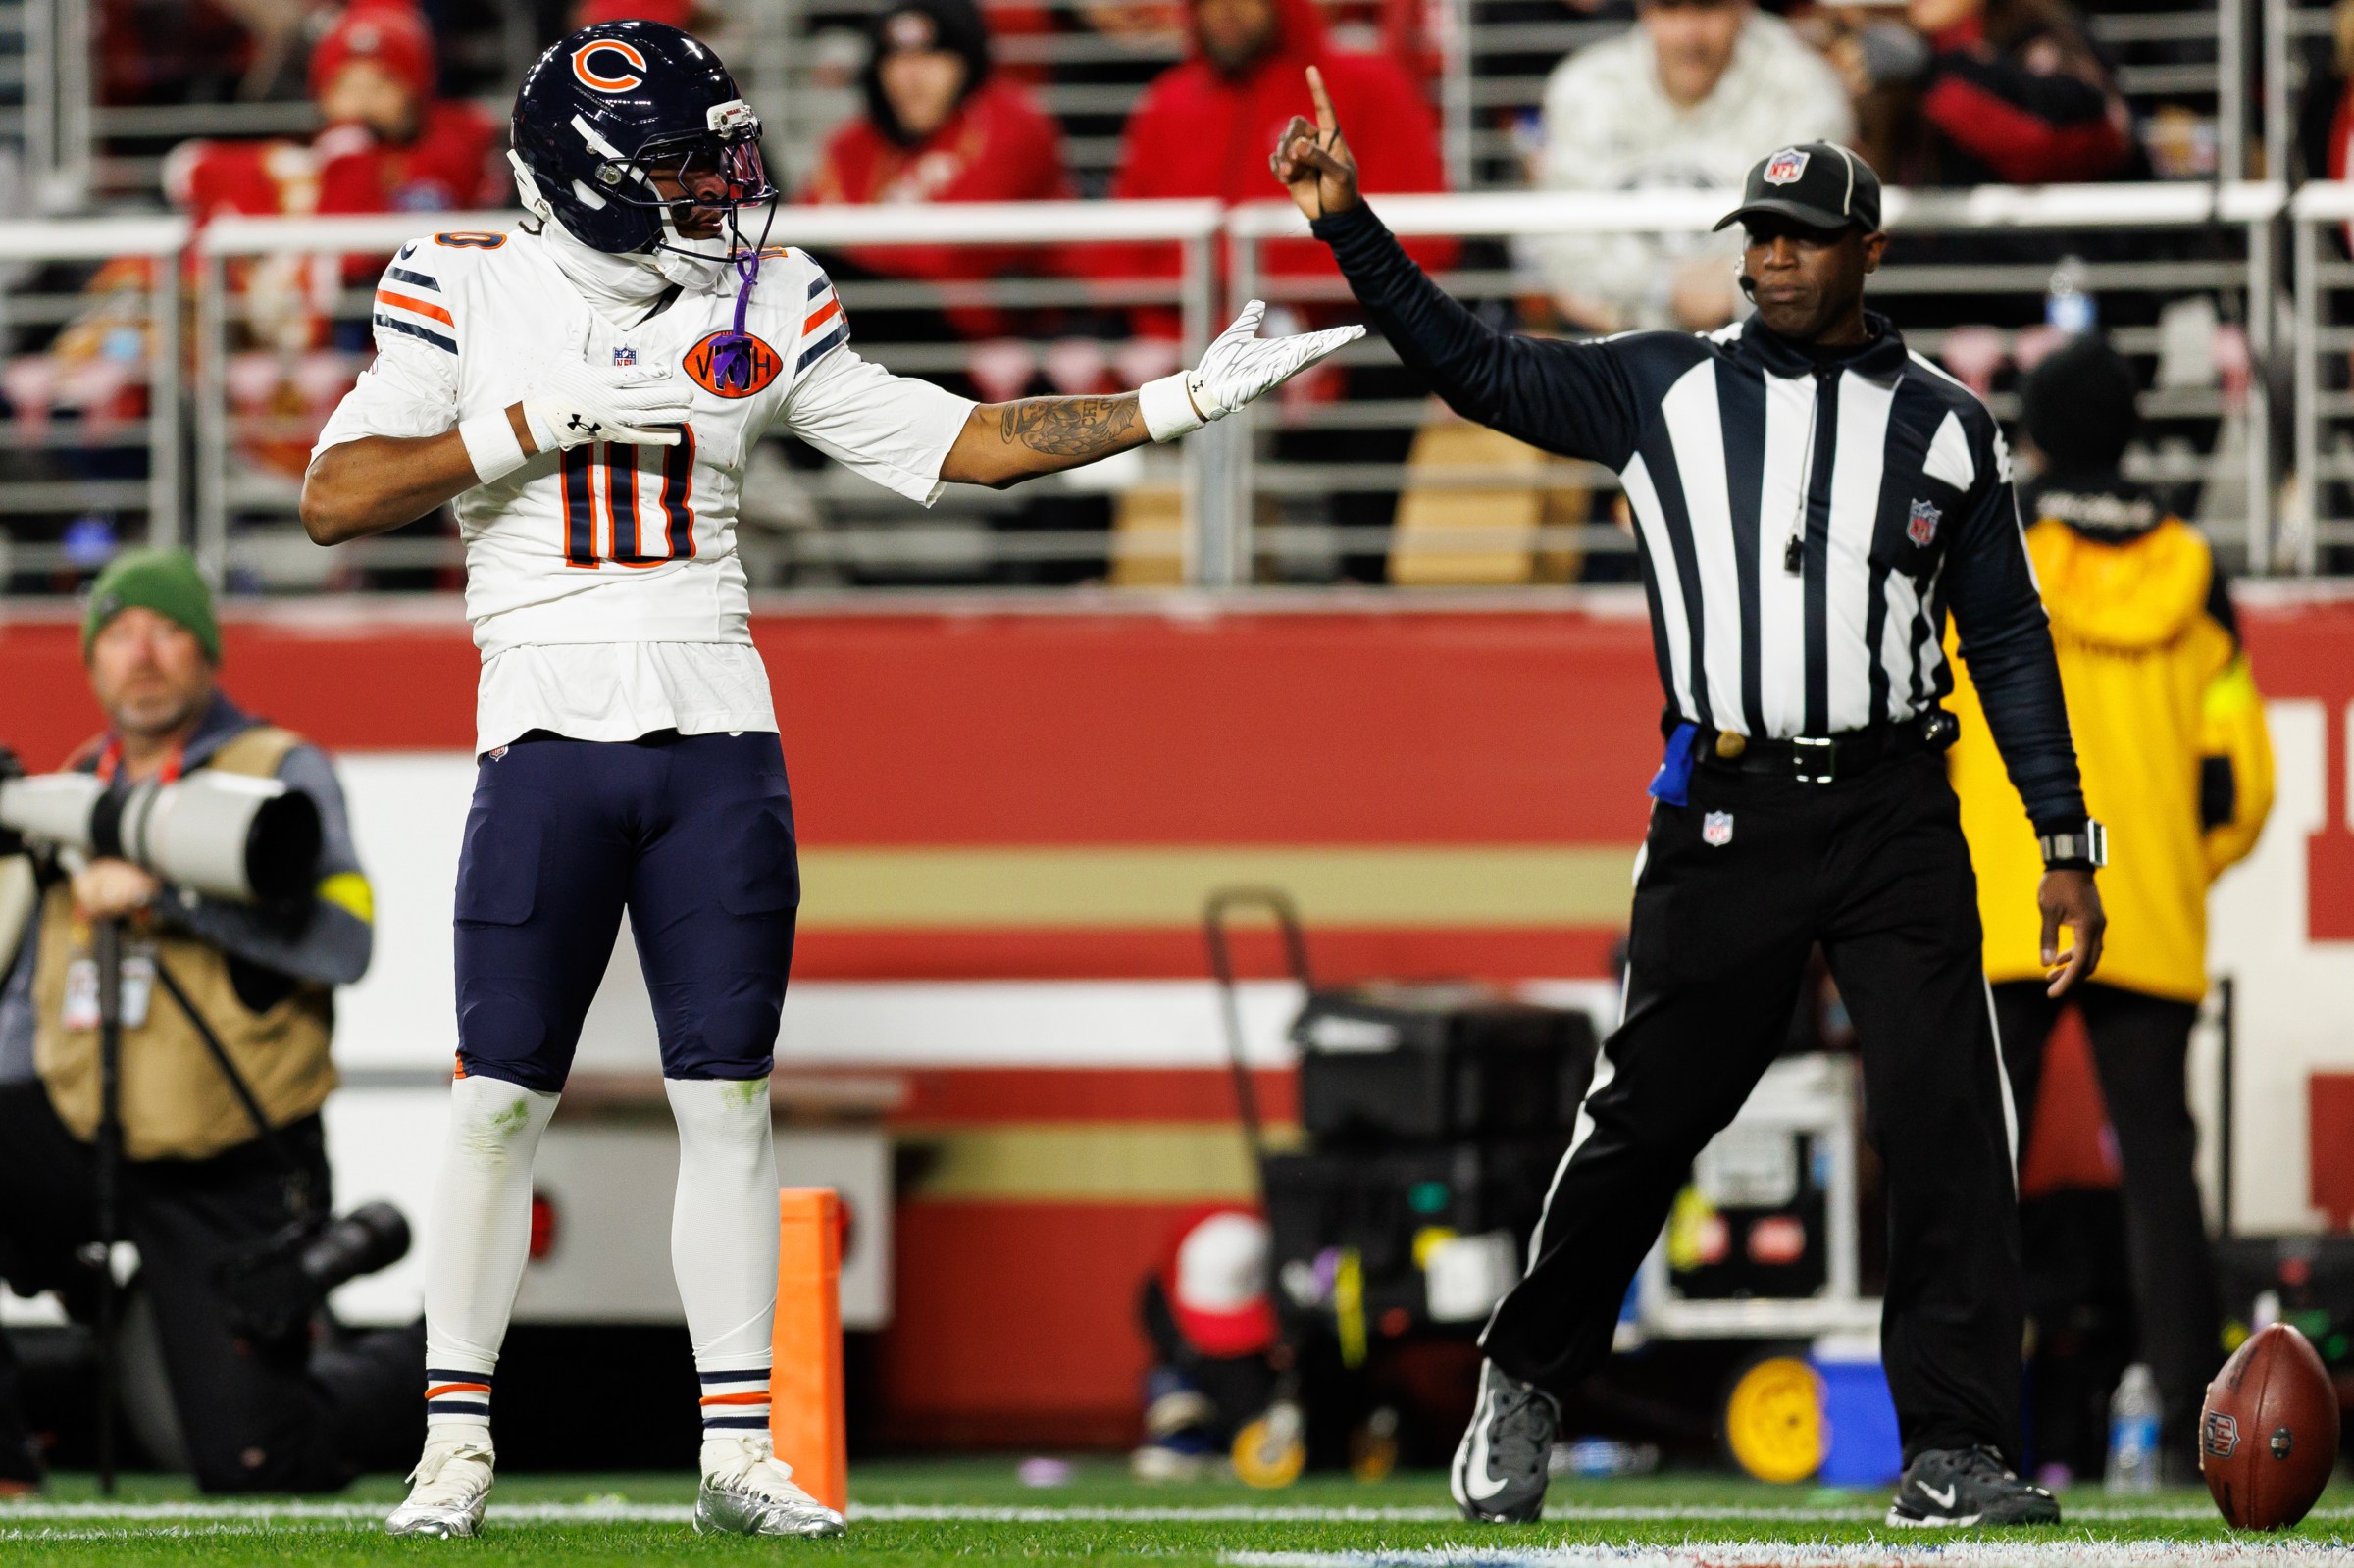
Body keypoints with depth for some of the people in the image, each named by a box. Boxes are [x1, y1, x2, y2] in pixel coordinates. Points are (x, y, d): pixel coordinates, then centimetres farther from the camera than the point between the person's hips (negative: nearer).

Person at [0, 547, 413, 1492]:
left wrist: (167, 893, -25)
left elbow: (342, 943, -21)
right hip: (76, 1143, 5)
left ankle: (413, 1376, 24)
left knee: (248, 1464, -9)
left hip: (232, 1179, -5)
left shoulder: (281, 773, -5)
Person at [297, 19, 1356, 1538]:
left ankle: (738, 1452, 6)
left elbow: (956, 442, 11)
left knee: (729, 1096, 2)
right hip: (550, 731, -3)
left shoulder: (760, 311, 9)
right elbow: (334, 500, -6)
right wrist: (544, 423, -14)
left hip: (718, 736, 3)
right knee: (501, 1097, -3)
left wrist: (1178, 403, 4)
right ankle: (457, 1444, 6)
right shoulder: (468, 298, 1)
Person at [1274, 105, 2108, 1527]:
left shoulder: (1948, 427, 8)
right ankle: (1526, 1386, 23)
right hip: (1726, 815, 0)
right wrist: (1351, 225, -9)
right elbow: (1474, 367, 3)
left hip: (1897, 820, 0)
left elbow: (2010, 644, 10)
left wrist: (2067, 846, 4)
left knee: (1949, 1129, -8)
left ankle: (1955, 1453, -5)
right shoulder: (1666, 392, 7)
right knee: (1648, 1115, 3)